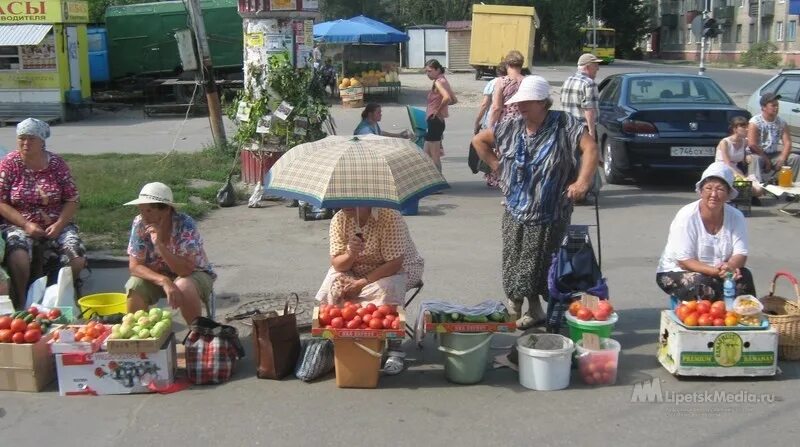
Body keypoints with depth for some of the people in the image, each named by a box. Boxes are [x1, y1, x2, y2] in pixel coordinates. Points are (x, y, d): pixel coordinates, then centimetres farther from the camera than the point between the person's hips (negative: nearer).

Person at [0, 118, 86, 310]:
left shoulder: (57, 164, 2)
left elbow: (72, 201, 2)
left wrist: (59, 225, -15)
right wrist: (26, 225, -17)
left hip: (57, 224, 2)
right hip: (19, 224, -2)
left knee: (77, 258, -21)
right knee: (18, 256, -33)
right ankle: (20, 305, -12)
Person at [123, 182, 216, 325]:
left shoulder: (185, 225, -26)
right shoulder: (139, 224, -16)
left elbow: (186, 270, -31)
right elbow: (134, 266, -16)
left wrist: (159, 244, -42)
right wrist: (164, 281, -33)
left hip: (194, 274, -3)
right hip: (156, 276, 3)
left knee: (183, 287, -35)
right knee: (135, 286, -26)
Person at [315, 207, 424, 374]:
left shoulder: (390, 217, -29)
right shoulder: (339, 219, -13)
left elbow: (394, 263, -28)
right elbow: (337, 264, -13)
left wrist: (361, 283, -29)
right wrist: (350, 254, -36)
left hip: (400, 268, -4)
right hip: (356, 271, 5)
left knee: (388, 289, -35)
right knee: (334, 284, -22)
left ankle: (395, 350, -21)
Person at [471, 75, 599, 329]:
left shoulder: (563, 125, -8)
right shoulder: (512, 127, 6)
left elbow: (590, 147, -16)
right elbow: (479, 140, 18)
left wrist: (583, 181, -27)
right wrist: (496, 166, 9)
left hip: (550, 216, -4)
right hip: (515, 213, 5)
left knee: (544, 267, -3)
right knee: (516, 266, 6)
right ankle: (534, 311, 22)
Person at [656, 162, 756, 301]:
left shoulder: (736, 216, -6)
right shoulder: (687, 216, -19)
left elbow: (740, 254, -8)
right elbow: (684, 261, -20)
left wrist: (730, 267, -33)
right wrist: (714, 270, -35)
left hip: (719, 273, 4)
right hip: (677, 272, -4)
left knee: (744, 277, -22)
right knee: (705, 287, -33)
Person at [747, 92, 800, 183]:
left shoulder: (781, 122, 3)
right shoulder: (755, 122, -13)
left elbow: (787, 142, -2)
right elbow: (752, 144, -21)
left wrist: (782, 159, -17)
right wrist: (766, 159, -18)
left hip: (773, 155, 5)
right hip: (758, 154, -5)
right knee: (755, 159, -38)